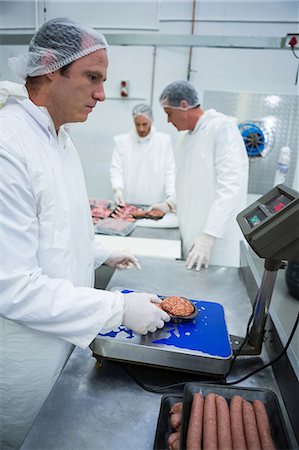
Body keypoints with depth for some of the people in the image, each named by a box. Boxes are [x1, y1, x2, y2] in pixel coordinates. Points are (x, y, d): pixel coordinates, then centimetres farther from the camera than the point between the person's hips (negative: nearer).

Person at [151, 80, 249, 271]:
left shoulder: (222, 128, -11)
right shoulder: (185, 136, 13)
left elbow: (231, 187, -21)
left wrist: (209, 235, -25)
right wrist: (170, 204, 10)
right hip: (191, 236, 7)